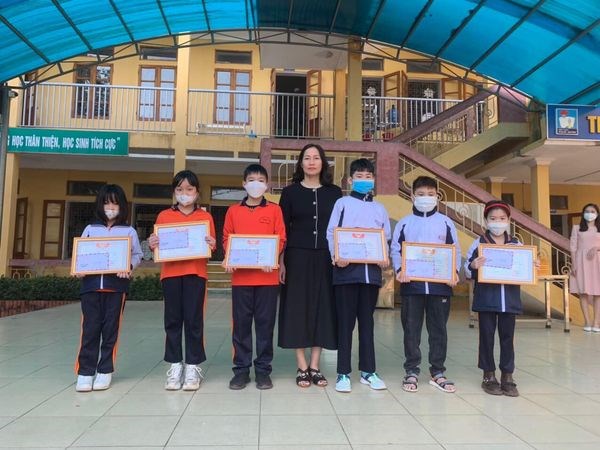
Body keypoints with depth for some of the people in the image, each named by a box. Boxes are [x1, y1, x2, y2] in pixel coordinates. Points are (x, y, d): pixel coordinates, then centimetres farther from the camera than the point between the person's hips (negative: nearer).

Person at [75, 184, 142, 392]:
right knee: (90, 327, 0)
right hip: (91, 283, 1)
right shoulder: (90, 229, 13)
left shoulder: (129, 231, 8)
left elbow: (137, 255, 5)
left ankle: (105, 371, 12)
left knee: (111, 327, 2)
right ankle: (85, 371, 7)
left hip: (116, 285, -1)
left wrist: (129, 266, -14)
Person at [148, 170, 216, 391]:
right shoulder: (164, 216, 9)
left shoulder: (205, 217, 6)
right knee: (172, 320, 6)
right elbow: (157, 245, 9)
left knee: (194, 319, 1)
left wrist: (211, 245, -15)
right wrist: (152, 245, -12)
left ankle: (193, 367, 12)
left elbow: (211, 248, 6)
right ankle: (175, 366, 16)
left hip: (196, 273, -1)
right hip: (170, 273, 1)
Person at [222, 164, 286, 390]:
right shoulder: (233, 210, 10)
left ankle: (263, 369, 16)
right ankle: (241, 369, 17)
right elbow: (227, 238, 8)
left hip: (267, 275, -1)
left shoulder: (274, 209, 6)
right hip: (240, 276, 1)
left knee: (265, 323, 5)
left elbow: (280, 239, 2)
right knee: (241, 323, 6)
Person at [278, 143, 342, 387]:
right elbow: (282, 229, 2)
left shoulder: (334, 192, 9)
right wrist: (281, 261, -5)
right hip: (297, 257, -1)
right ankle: (302, 367, 9)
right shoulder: (290, 192, 5)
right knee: (298, 307, -1)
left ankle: (315, 366, 13)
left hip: (325, 258, 2)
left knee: (322, 307, 3)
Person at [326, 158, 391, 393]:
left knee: (367, 321, 10)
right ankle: (343, 373, 10)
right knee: (345, 322, 1)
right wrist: (336, 256, -17)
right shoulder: (342, 203, 6)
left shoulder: (379, 208, 16)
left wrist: (385, 257, -5)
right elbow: (331, 233, -1)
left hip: (372, 270, 3)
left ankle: (368, 370, 20)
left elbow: (387, 238, 15)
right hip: (347, 269, -3)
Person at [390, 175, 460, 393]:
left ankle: (437, 372, 19)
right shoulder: (404, 223, 6)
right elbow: (395, 251, 4)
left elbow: (456, 251, 8)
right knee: (411, 328, 5)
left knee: (438, 328, 8)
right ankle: (412, 371, 15)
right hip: (412, 284, -1)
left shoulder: (446, 223, 8)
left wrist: (455, 271, -9)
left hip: (440, 284, 1)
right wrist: (399, 270, -13)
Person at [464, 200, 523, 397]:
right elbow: (467, 271, -3)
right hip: (486, 298, -2)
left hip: (509, 298, 2)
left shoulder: (516, 244, 6)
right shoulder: (479, 243, -2)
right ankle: (489, 376, 18)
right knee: (487, 335, 6)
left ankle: (507, 376, 20)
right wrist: (473, 266, -23)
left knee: (507, 336, 9)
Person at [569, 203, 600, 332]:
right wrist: (573, 265, -6)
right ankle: (587, 322, 3)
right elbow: (573, 247, 2)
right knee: (583, 292, -3)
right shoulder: (577, 228, 7)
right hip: (581, 261, -1)